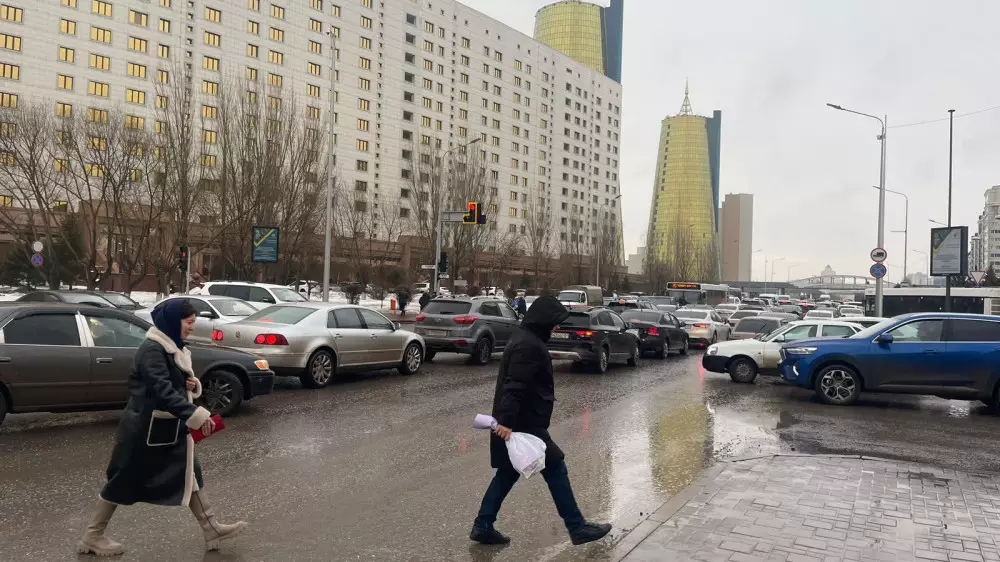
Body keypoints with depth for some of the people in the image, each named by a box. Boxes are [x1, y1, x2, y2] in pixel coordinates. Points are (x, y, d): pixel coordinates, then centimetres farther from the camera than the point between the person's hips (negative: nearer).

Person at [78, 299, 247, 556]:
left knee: (188, 474, 9)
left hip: (169, 427, 9)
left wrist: (192, 385, -5)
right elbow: (162, 391, -32)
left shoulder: (174, 348, 8)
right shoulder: (151, 350, -22)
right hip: (144, 429, -9)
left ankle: (212, 529, 14)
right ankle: (92, 537, 21)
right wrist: (196, 414, -40)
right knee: (124, 482, 4)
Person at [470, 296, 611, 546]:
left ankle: (483, 526, 19)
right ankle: (577, 527, 9)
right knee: (555, 470, 0)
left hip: (518, 422, 10)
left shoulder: (525, 339, 15)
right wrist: (507, 421, -32)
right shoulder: (529, 345, -19)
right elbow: (514, 387, -28)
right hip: (524, 424, -10)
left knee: (508, 473, 15)